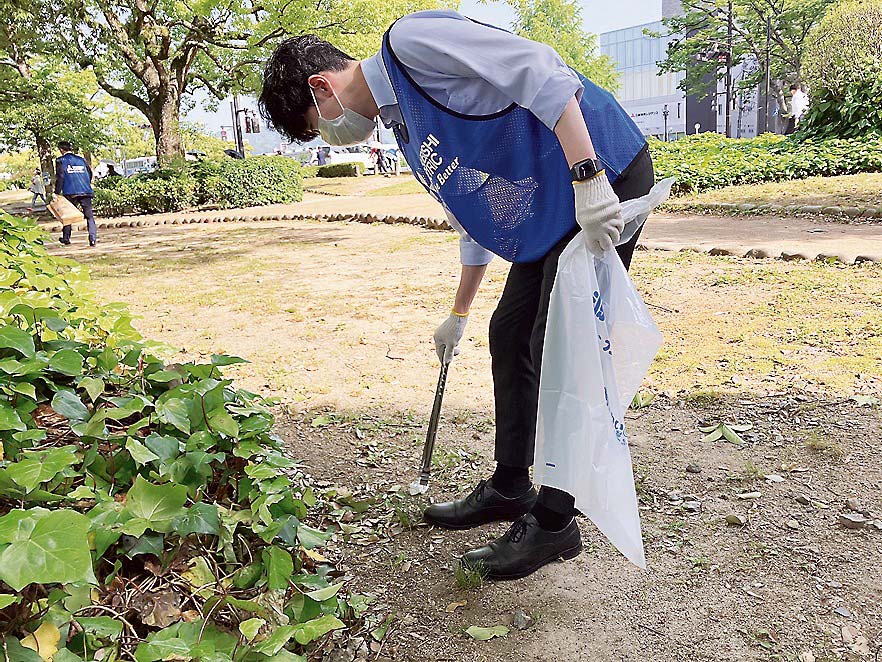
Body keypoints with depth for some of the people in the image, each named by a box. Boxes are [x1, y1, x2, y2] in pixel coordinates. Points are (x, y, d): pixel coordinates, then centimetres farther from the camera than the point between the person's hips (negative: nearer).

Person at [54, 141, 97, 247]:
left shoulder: (61, 160, 3)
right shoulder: (81, 159, 15)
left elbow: (60, 177, -3)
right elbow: (90, 173, 18)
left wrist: (57, 193, -1)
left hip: (70, 192, -2)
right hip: (86, 191, 2)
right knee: (89, 215, 1)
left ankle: (66, 238, 19)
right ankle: (93, 238, -12)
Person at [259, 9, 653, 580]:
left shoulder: (411, 40, -12)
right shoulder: (402, 125, 16)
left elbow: (541, 72, -23)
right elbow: (477, 220, 24)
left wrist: (587, 178, -29)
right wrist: (459, 315, 31)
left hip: (604, 178, -9)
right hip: (552, 212, 10)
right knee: (511, 337, 12)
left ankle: (556, 522, 7)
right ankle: (510, 488, 27)